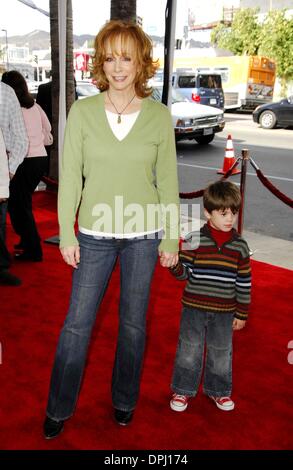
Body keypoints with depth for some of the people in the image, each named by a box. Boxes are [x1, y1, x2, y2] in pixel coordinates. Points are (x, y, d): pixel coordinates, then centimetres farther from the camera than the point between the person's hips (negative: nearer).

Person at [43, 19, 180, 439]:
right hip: (95, 234, 0)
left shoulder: (159, 116, -3)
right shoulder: (82, 111, -4)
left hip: (143, 235, 0)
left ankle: (125, 400, 36)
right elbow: (70, 177, -1)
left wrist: (171, 238, 2)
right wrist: (66, 235, -3)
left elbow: (167, 181, 2)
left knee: (133, 322, 13)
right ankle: (59, 408, 28)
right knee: (77, 322, 7)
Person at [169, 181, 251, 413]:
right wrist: (174, 265, -29)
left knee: (222, 352, 16)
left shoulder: (240, 245, -4)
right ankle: (183, 390, 31)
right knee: (189, 349, 11)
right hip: (194, 308, -1)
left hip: (224, 312, 2)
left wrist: (242, 314, 4)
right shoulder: (195, 240, -10)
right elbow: (184, 272, -6)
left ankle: (218, 390, 37)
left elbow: (244, 283, 2)